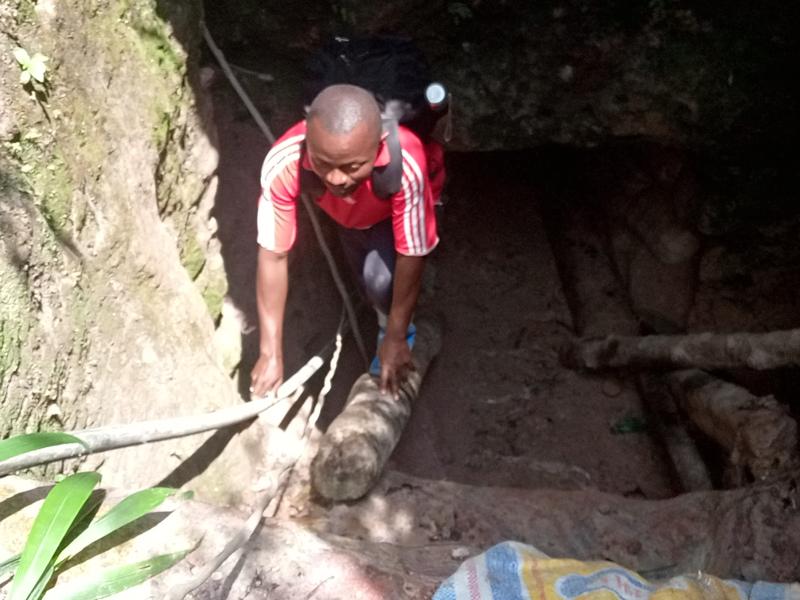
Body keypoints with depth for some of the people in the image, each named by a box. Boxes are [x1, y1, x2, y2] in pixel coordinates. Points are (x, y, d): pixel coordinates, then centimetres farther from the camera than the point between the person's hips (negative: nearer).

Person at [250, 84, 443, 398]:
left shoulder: (405, 167, -48)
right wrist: (271, 352, -25)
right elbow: (273, 255, -31)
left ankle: (392, 330, 8)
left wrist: (396, 338, -25)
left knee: (382, 277, -23)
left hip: (396, 207, -3)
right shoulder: (282, 166, -42)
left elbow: (411, 257, -34)